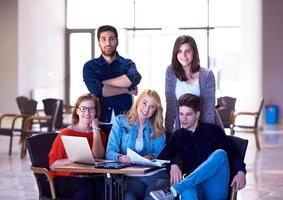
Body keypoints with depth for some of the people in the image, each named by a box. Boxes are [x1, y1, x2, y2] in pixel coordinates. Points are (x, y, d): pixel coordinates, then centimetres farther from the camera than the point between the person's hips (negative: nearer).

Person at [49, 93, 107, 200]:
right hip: (66, 179, -3)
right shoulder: (66, 133, 4)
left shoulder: (99, 134, 14)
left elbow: (98, 156, -6)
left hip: (91, 177, 3)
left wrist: (95, 129, -3)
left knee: (103, 185, -31)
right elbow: (53, 161, 0)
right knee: (85, 187, -35)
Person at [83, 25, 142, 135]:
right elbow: (96, 90, -11)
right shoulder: (90, 66, 7)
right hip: (100, 122, 0)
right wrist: (128, 90, -6)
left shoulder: (127, 64, 8)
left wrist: (104, 82, -10)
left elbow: (135, 78, -16)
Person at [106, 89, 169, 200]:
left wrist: (152, 157, -17)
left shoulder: (157, 128, 14)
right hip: (133, 177, -1)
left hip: (157, 175, 1)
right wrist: (120, 157, -23)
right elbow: (110, 152, 0)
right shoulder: (120, 121, 8)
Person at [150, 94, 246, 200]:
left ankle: (173, 190, -39)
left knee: (219, 154, -29)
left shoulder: (214, 130, 12)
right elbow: (163, 156, 4)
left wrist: (241, 171, -13)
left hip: (215, 189, 0)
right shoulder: (178, 136, 17)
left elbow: (231, 154, 7)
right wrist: (173, 165, -19)